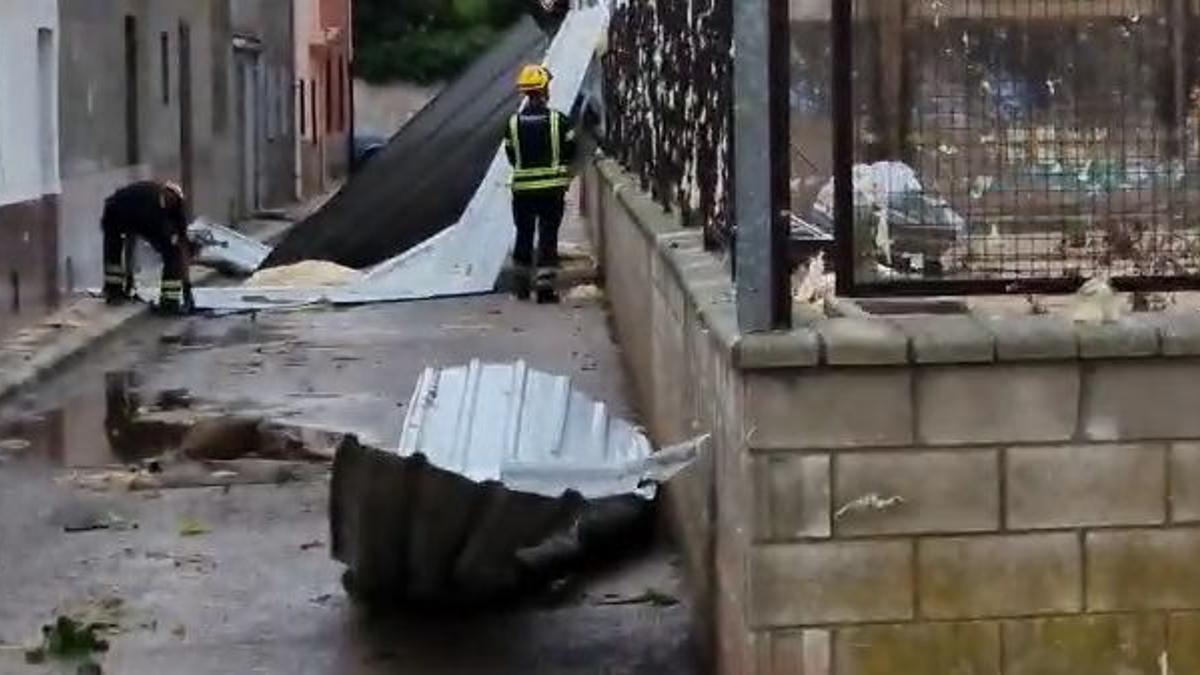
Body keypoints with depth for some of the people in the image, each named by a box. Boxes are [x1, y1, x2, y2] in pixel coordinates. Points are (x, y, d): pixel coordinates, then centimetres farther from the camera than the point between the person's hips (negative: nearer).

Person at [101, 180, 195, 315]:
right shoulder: (177, 199, 34)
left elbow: (129, 242, 54)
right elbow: (182, 244, 33)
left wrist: (128, 278, 63)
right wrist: (186, 286, 39)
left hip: (116, 208, 4)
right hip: (149, 214, -4)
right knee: (173, 254, 18)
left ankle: (112, 291, 36)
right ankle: (170, 301, 13)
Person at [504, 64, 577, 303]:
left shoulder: (513, 123, -2)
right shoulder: (559, 120, -8)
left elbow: (511, 157, 5)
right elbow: (570, 153, 0)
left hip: (522, 187, 2)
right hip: (553, 187, -2)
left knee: (524, 234, 15)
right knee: (548, 236, 2)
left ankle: (521, 284, 23)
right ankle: (545, 285, -4)